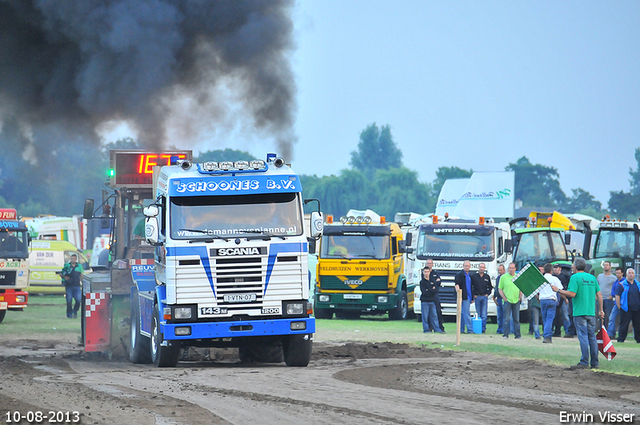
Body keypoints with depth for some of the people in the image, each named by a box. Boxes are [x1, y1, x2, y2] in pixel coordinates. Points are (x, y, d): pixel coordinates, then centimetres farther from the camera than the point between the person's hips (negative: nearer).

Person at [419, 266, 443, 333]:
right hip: (424, 301, -4)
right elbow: (424, 292, -12)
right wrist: (433, 290, -7)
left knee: (434, 316, 5)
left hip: (432, 301, 4)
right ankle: (426, 329, 2)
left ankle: (437, 329, 8)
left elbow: (437, 289, 0)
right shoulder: (422, 282, -2)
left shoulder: (433, 280, 10)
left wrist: (429, 290, -11)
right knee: (425, 316, -3)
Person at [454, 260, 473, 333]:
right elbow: (457, 285, -15)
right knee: (466, 313, -10)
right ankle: (469, 329, -12)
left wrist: (472, 298, 23)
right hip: (464, 297, -8)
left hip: (468, 297, 8)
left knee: (463, 314, 10)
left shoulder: (469, 275, 19)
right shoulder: (460, 274, -6)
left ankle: (461, 329, 13)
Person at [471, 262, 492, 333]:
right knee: (478, 313, 3)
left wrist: (488, 293, 5)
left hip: (484, 296, 0)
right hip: (477, 297, 0)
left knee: (484, 314, -6)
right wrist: (473, 295, -2)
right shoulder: (474, 276, 3)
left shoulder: (487, 277, 8)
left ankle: (483, 328, -5)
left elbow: (490, 287, 18)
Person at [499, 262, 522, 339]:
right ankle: (505, 334, 1)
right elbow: (500, 289, 3)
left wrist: (520, 297, 4)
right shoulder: (503, 277, 2)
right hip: (507, 300, -3)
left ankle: (517, 335, 8)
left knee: (516, 319, 5)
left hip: (516, 300, 3)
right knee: (507, 318, -4)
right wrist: (504, 298, -7)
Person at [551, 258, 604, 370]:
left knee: (583, 337, -7)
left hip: (579, 312, -6)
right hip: (591, 312, 6)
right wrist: (600, 310, 18)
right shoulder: (592, 278, 13)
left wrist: (558, 290, -5)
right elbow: (599, 295, 12)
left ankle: (584, 362, -10)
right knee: (592, 337, 9)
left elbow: (572, 294, -16)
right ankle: (594, 363, 10)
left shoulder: (575, 277, -7)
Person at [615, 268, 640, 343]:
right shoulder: (622, 285, -1)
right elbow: (617, 296, -3)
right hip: (626, 309, -4)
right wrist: (619, 306, -9)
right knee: (624, 325, -3)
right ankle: (621, 339, 2)